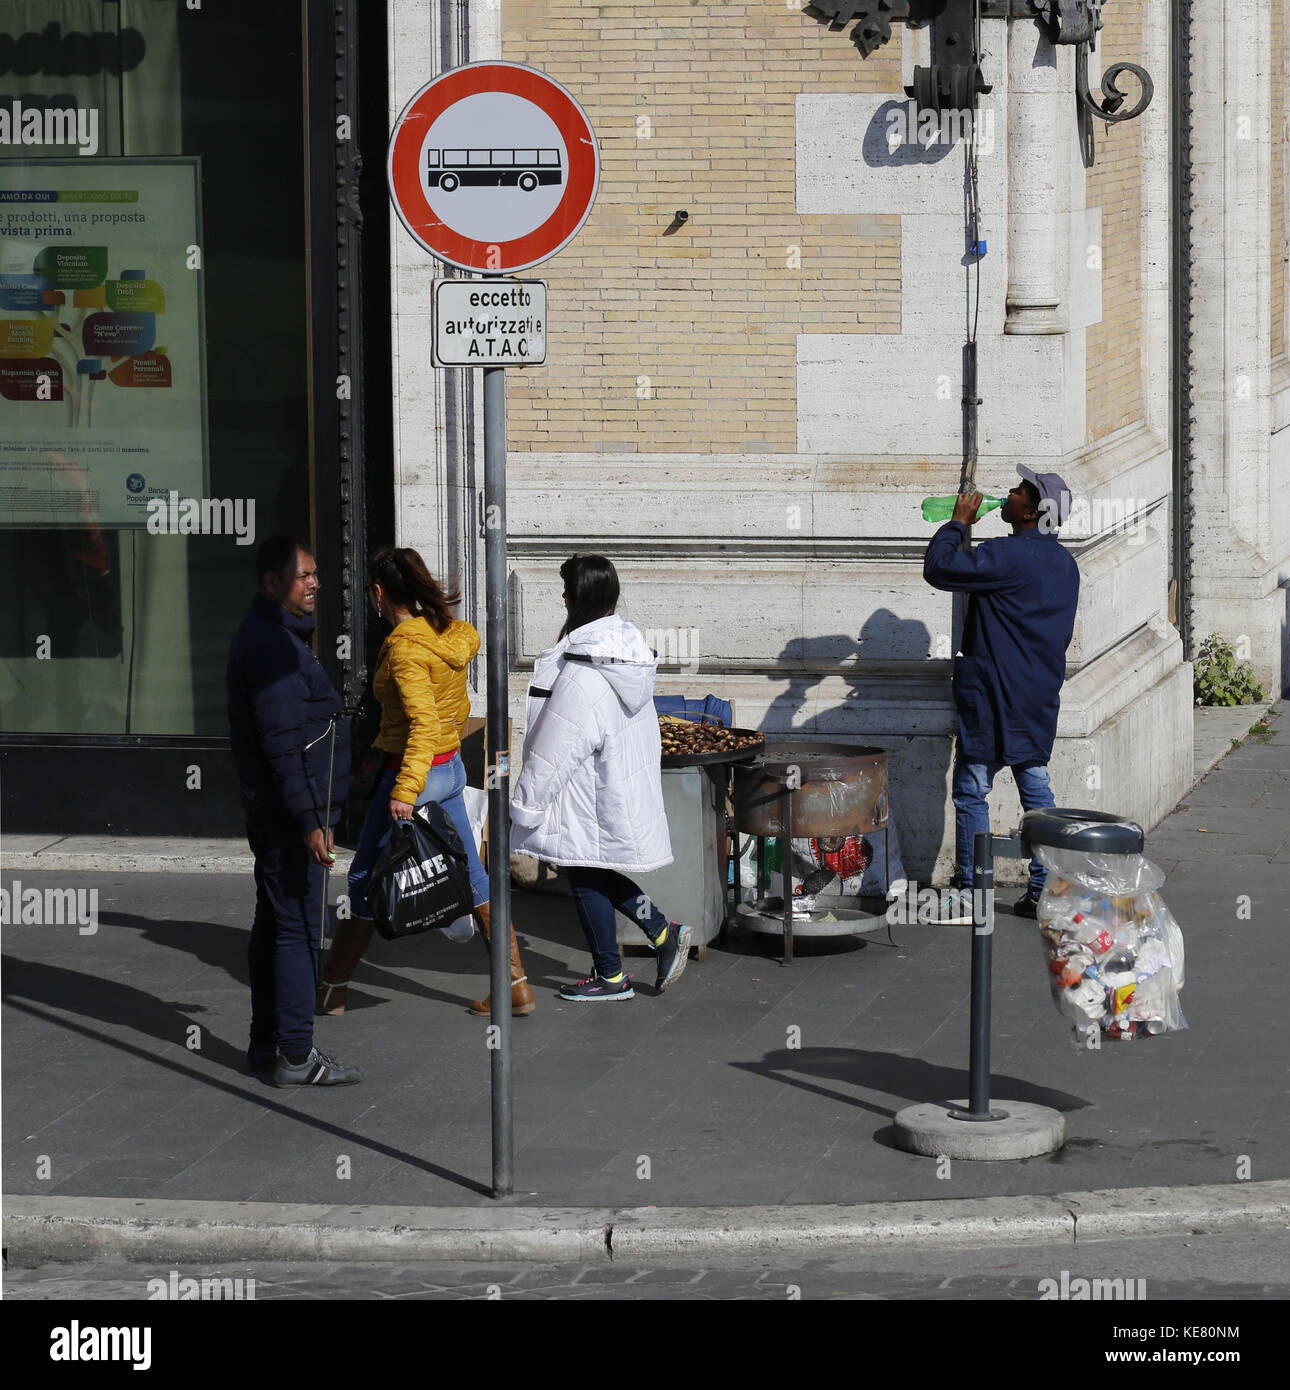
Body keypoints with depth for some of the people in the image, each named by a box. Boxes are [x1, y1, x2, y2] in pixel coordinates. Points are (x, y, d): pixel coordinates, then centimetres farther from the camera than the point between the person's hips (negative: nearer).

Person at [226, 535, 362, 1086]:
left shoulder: (272, 636, 16)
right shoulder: (271, 644, -18)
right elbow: (281, 741, -23)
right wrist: (310, 819, -25)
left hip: (271, 812, 11)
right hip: (287, 812, -11)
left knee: (274, 922, 16)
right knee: (298, 927, -9)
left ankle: (266, 1041, 24)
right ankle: (295, 1056, -7)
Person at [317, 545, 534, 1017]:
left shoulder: (404, 647, -20)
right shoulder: (454, 634, 4)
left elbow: (424, 723, -28)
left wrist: (405, 791, -32)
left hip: (415, 770, -8)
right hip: (452, 767, 8)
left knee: (366, 880, 6)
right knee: (471, 876, 11)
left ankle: (332, 989, 15)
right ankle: (516, 986, 9)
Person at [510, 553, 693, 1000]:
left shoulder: (582, 676, -25)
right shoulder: (627, 645, 3)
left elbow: (556, 749, -22)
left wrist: (527, 803, -12)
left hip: (588, 797, -9)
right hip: (625, 786, 9)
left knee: (586, 878, 7)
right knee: (594, 872, 21)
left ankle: (610, 975, 17)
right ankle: (664, 932, 19)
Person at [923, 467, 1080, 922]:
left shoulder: (1008, 555, -17)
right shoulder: (1065, 564, 11)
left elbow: (939, 569, -20)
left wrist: (957, 523, -6)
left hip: (996, 694, -8)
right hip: (1040, 696, 8)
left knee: (972, 790, -2)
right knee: (1035, 786, 11)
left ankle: (968, 893, 1)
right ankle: (1045, 889, 10)